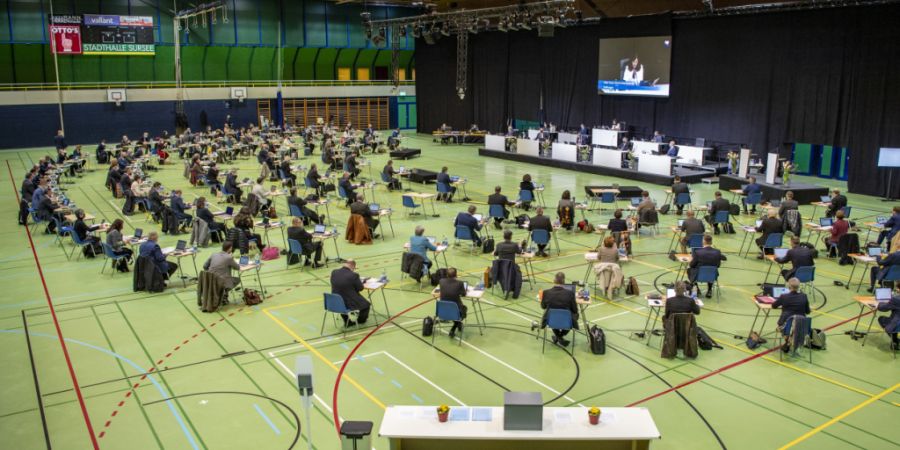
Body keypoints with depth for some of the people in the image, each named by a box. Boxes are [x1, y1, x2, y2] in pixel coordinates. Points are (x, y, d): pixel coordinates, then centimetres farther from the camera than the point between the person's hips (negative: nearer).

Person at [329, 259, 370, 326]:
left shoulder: (334, 272, -5)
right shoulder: (354, 275, -21)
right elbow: (360, 288, -9)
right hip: (350, 304, -5)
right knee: (366, 304, 22)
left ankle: (347, 322, 42)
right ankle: (361, 320, 48)